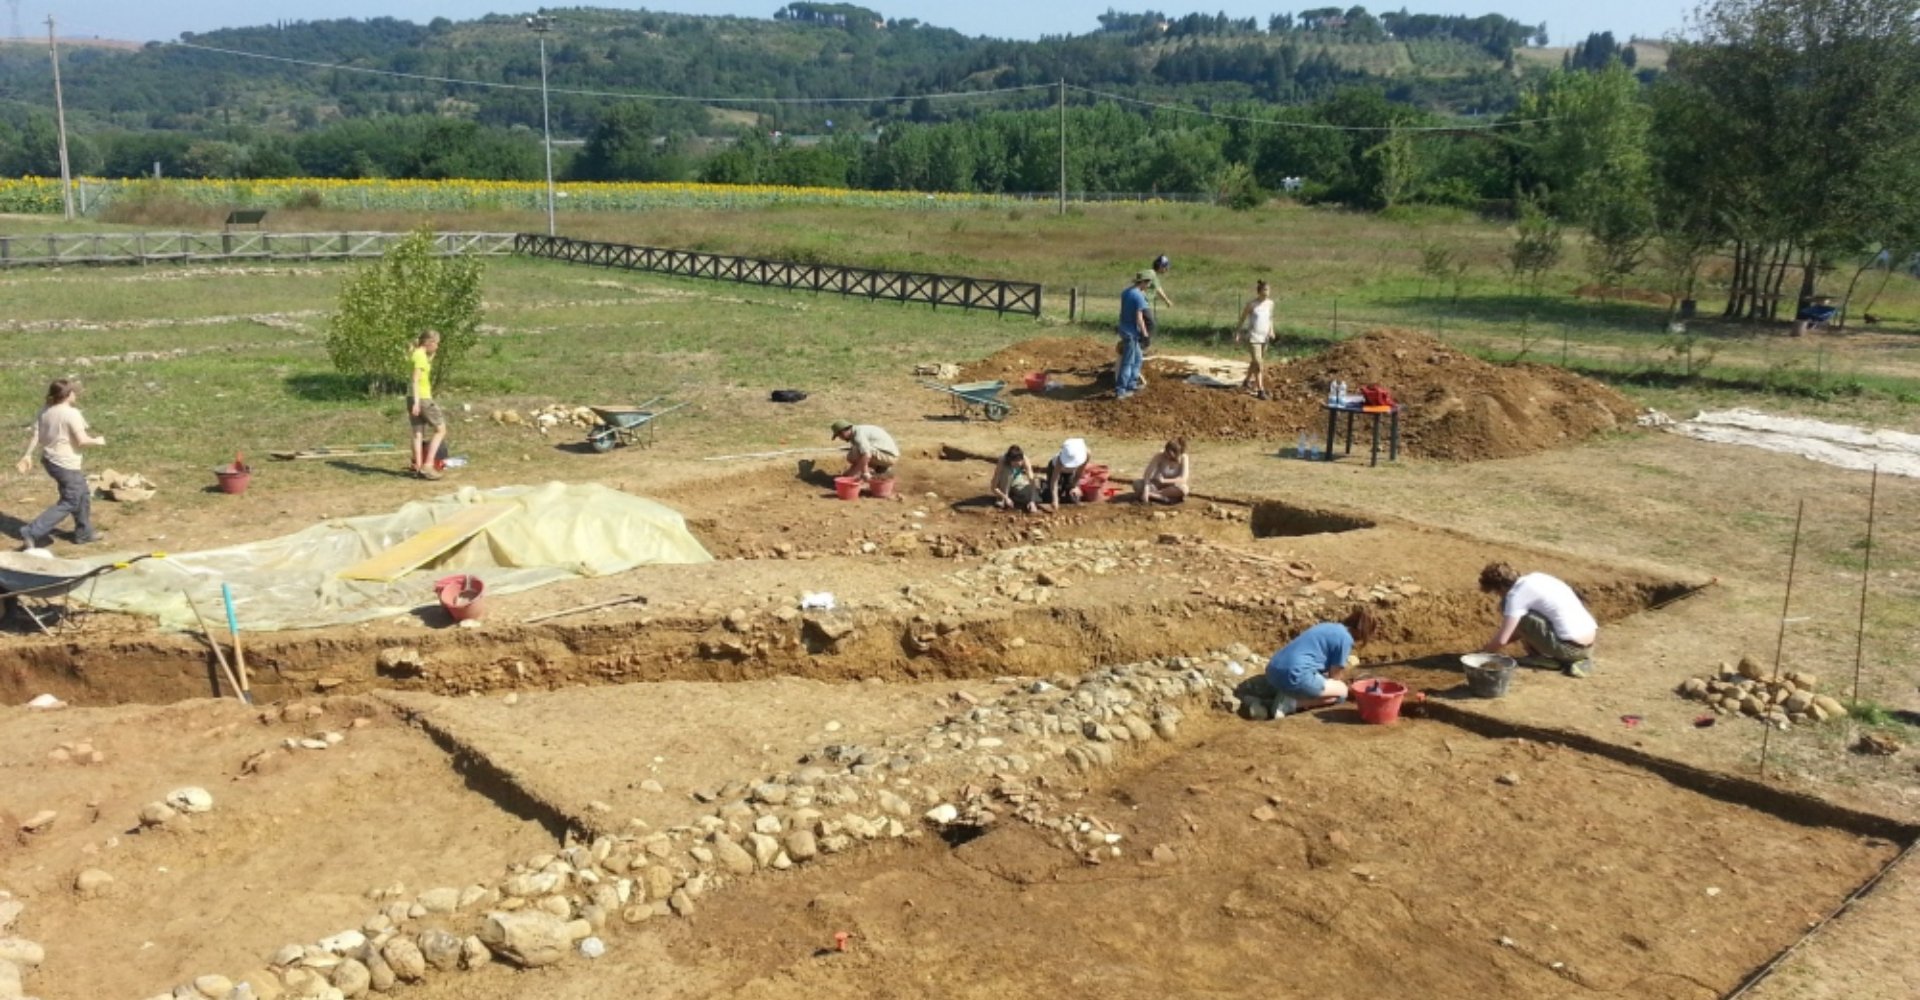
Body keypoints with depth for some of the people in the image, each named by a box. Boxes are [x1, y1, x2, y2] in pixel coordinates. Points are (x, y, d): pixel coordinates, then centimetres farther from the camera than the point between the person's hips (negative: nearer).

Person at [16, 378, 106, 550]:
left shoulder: (45, 411, 4)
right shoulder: (71, 413, -19)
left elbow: (35, 435, 5)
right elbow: (82, 441, -20)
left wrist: (28, 455, 9)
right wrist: (97, 441, -2)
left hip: (49, 460, 9)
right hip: (66, 464, -9)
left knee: (83, 495, 22)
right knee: (69, 502, 0)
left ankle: (84, 532, 31)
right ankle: (32, 532, -7)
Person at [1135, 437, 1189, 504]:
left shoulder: (1183, 458, -18)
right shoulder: (1160, 455, -19)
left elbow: (1183, 479, -26)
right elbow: (1147, 473, -26)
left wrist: (1164, 481, -36)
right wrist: (1145, 490, -40)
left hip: (1172, 488, 0)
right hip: (1158, 485, 0)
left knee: (1183, 488, -36)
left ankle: (1152, 495, -27)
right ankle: (1165, 498, -29)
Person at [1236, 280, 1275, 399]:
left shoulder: (1270, 303, 0)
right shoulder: (1252, 304, -12)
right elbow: (1243, 318, -1)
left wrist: (1271, 330, -1)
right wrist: (1238, 332, 3)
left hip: (1264, 338, 5)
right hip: (1253, 338, -5)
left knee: (1255, 362, 20)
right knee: (1259, 364, -10)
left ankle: (1247, 382, 41)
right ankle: (1260, 390, -7)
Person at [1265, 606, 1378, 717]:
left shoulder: (1328, 627, 22)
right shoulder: (1345, 639, -3)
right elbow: (1334, 676, 7)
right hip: (1294, 676, -9)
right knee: (1342, 691, 10)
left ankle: (1287, 695, 7)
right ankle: (1293, 703, -7)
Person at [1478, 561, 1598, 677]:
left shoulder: (1516, 594, -9)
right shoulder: (1534, 578, 16)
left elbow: (1501, 641, -11)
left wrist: (1482, 653, 7)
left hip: (1570, 647, -8)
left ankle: (1541, 659, 4)